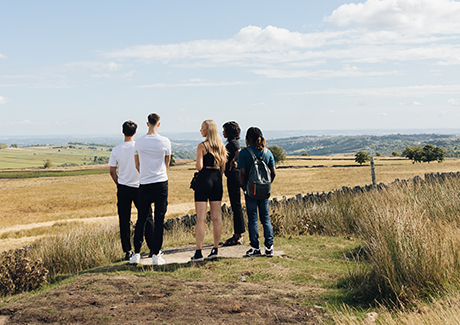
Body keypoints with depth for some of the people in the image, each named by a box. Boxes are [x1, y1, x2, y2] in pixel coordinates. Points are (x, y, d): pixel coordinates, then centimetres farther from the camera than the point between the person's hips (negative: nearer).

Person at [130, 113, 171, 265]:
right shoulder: (165, 142, -5)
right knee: (159, 220, 3)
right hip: (161, 184, -1)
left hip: (144, 184, 2)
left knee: (141, 219, 10)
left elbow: (137, 165, 11)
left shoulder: (139, 142, -1)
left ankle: (136, 253, 10)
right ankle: (156, 255, 5)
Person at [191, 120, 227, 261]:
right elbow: (223, 167, 12)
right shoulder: (221, 146, 9)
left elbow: (199, 166, -16)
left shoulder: (202, 146, -10)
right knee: (217, 217, 8)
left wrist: (200, 170, 6)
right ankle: (215, 249, 12)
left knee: (201, 218, -4)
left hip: (204, 180, -6)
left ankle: (198, 252, -4)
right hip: (217, 180, 6)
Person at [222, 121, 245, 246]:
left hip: (234, 175, -10)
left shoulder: (233, 142, -13)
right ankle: (237, 235, 19)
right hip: (232, 176, 10)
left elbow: (238, 152, -32)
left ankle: (238, 237, -2)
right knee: (235, 205, 13)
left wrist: (233, 161, -18)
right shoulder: (233, 142, 17)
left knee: (236, 205, -6)